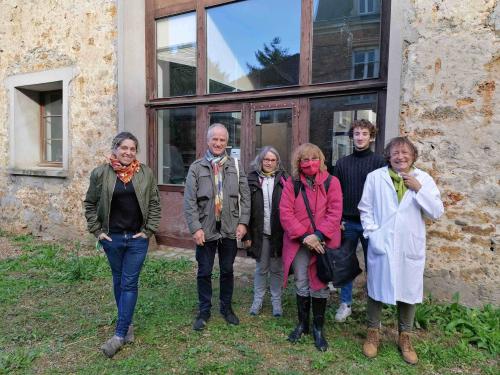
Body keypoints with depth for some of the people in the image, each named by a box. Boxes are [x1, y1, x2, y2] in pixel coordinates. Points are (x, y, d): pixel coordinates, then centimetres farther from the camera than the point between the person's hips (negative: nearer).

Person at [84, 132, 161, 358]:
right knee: (118, 282, 14)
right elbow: (90, 204, 6)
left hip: (137, 238, -1)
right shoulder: (101, 173, -3)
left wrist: (149, 230, -4)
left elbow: (154, 204, 1)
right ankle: (127, 324, 32)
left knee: (129, 284, 0)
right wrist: (97, 231, 0)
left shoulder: (146, 173, -3)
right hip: (112, 238, 1)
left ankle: (120, 334, 7)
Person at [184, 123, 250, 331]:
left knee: (227, 271, 15)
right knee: (204, 272, 10)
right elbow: (189, 201, -5)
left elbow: (245, 196, 3)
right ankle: (204, 311, 28)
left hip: (230, 230, 1)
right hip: (205, 230, -1)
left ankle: (226, 307, 34)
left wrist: (243, 222, -4)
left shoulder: (236, 166, 4)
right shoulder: (196, 167, -1)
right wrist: (196, 228, -11)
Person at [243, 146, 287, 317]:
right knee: (261, 268, 12)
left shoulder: (283, 179, 0)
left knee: (277, 269, 12)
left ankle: (276, 301, 27)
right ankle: (258, 299, 29)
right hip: (259, 232, 0)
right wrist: (247, 234, -5)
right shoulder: (252, 180, 0)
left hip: (278, 232, 0)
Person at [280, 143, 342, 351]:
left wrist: (318, 235, -18)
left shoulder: (331, 182, -1)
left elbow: (335, 213, -8)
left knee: (320, 285, 8)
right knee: (301, 285, 12)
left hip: (323, 242, -1)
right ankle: (302, 324, 30)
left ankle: (318, 328, 25)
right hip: (299, 243, 1)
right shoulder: (291, 184, 0)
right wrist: (304, 236, -16)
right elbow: (285, 213, -7)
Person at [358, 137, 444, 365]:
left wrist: (419, 189, -13)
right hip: (381, 246, -1)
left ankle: (404, 338, 32)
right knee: (376, 290, 10)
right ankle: (373, 333, 30)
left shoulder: (424, 179, 1)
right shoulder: (375, 177, -2)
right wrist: (372, 233, -10)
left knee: (408, 292, 12)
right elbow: (365, 208, 1)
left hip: (411, 248, 1)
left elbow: (437, 212, -4)